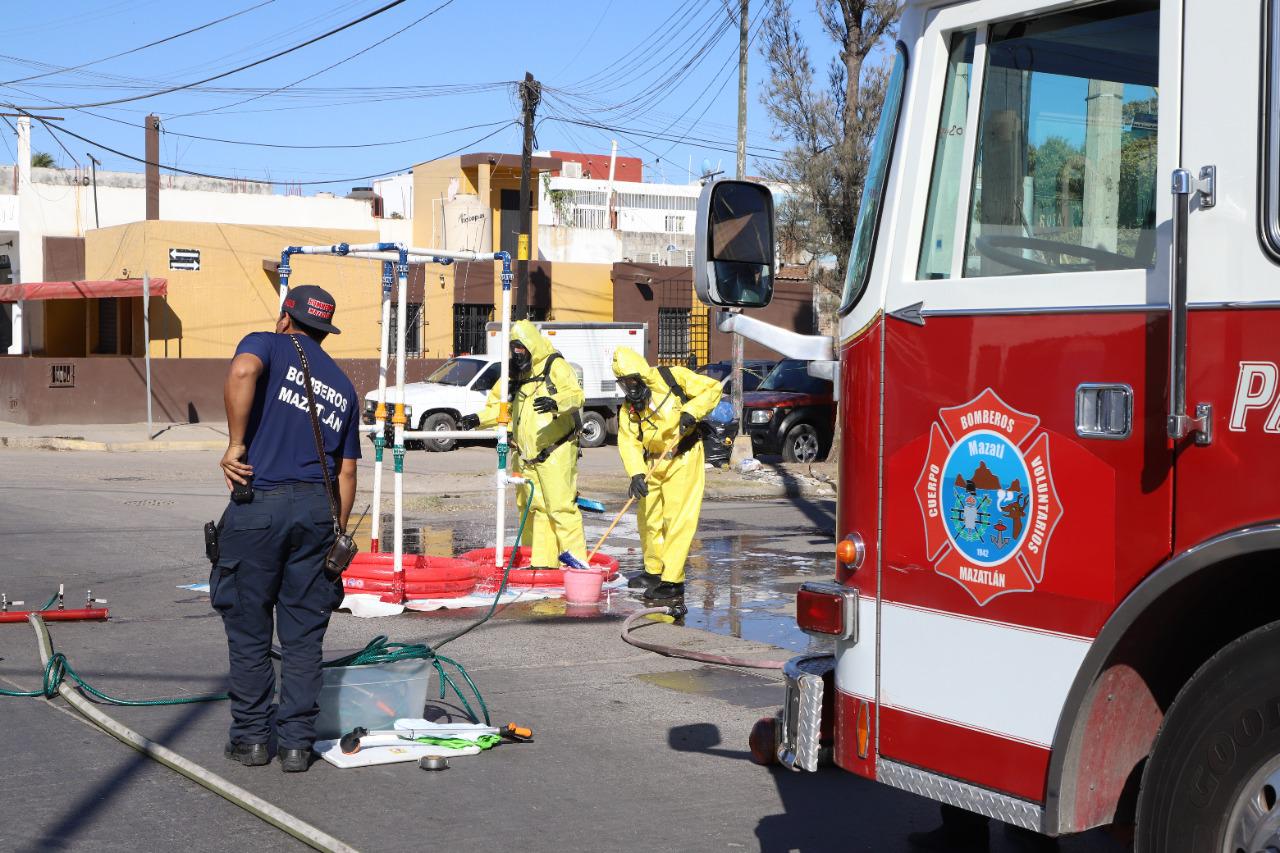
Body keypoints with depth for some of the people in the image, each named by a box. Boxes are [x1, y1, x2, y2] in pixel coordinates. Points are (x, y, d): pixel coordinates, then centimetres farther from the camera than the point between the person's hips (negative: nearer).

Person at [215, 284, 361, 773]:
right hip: (317, 508, 4)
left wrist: (236, 444, -15)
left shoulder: (267, 345, 6)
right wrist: (337, 538, 19)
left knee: (249, 630, 8)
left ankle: (251, 738, 15)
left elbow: (242, 371, -21)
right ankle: (297, 743, 10)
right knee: (303, 635, 9)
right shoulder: (344, 388, 19)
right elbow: (347, 472, 16)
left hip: (259, 506, -4)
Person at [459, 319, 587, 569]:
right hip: (526, 456, 7)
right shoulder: (515, 374, 17)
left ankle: (576, 560, -10)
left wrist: (555, 402, -40)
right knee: (534, 508, 7)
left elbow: (576, 395, -19)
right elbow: (501, 406, 25)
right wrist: (478, 419, 7)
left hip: (556, 453, -7)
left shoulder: (555, 366, -5)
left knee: (560, 506, -13)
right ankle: (542, 563, 12)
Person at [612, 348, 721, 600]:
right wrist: (636, 473, -21)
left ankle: (673, 581, -9)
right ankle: (654, 571, 32)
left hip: (683, 460, -6)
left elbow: (712, 388, -7)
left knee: (677, 520, -10)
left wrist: (692, 411, -21)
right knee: (649, 518, 14)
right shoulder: (628, 408, 3)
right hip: (653, 464, 6)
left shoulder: (672, 378, -10)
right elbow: (628, 443, -6)